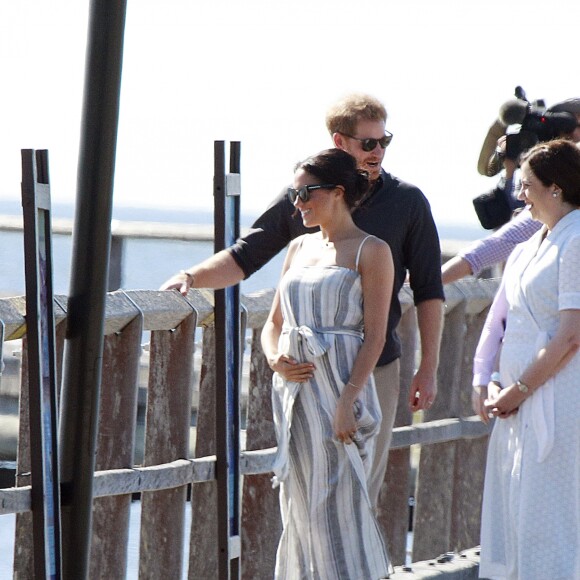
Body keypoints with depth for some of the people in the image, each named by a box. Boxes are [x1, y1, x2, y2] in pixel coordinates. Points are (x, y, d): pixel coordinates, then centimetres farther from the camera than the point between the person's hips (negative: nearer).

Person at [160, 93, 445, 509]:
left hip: (376, 366, -1)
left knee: (364, 490, 2)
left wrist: (428, 369, 1)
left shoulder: (407, 202, 3)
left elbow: (429, 291, 5)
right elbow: (245, 257, 9)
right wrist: (193, 277, -9)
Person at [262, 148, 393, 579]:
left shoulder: (370, 251, -4)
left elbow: (374, 336, -10)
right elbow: (274, 323, 19)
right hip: (294, 391, 6)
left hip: (341, 389, -6)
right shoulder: (300, 248, 15)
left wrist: (348, 401, -18)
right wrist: (275, 359, -3)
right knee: (300, 507, 8)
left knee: (340, 506, -7)